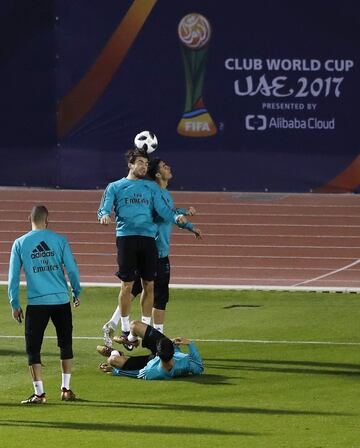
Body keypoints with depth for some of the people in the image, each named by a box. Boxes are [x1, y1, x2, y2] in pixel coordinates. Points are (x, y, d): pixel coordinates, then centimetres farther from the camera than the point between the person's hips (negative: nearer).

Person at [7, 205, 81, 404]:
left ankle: (39, 393, -1)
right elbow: (72, 269, 4)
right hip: (61, 300, 1)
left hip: (36, 302, -1)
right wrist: (77, 293, 18)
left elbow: (13, 276, 4)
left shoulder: (19, 244, 3)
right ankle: (66, 389, 17)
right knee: (65, 344, 15)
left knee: (33, 348, 5)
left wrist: (14, 305, 10)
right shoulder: (59, 240, 3)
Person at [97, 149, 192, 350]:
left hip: (148, 237, 3)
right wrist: (105, 215, -23)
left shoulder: (151, 187, 18)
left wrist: (177, 217, -14)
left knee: (149, 284, 2)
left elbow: (163, 209, 7)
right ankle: (126, 329, 4)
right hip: (126, 236, -3)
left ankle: (146, 326, 12)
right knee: (128, 285, -5)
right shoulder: (116, 187, 12)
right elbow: (104, 208, 2)